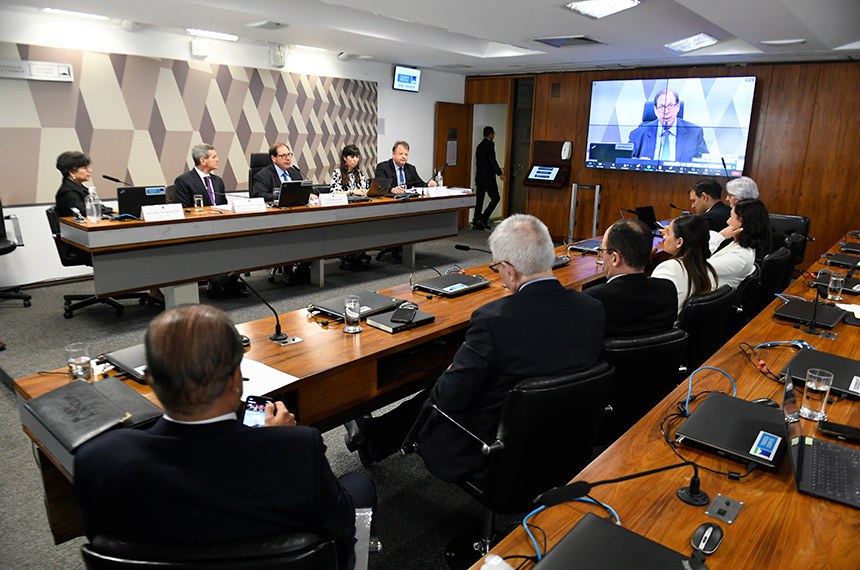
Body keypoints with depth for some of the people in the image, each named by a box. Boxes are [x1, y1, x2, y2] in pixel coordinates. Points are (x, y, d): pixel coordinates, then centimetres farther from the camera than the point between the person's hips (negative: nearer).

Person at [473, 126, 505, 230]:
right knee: (495, 198, 1)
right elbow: (492, 160, -21)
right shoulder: (490, 144, -11)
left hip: (479, 177, 8)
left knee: (479, 200, 10)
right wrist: (500, 173, -16)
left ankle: (476, 223, 11)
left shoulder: (480, 145, 14)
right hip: (488, 177, -8)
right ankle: (484, 219, -7)